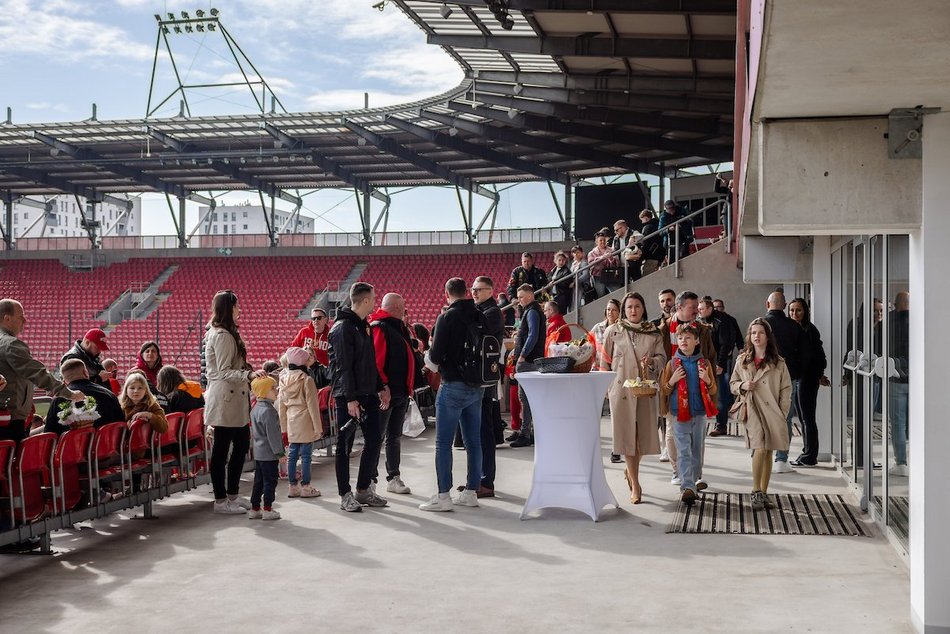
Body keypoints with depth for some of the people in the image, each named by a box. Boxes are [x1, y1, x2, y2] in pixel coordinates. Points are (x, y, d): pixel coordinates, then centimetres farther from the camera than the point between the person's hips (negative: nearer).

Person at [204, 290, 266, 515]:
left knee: (242, 444, 14)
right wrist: (249, 375, -33)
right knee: (221, 450, -3)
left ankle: (232, 495, 23)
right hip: (224, 400, -11)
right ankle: (221, 501, 4)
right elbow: (224, 372, -21)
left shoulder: (227, 333, 17)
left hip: (234, 400, 11)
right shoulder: (222, 336, -16)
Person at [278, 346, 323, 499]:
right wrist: (318, 427, -9)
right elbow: (312, 405, -13)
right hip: (305, 422, -7)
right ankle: (305, 487, 4)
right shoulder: (306, 380, -13)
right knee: (306, 455, 0)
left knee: (292, 454, 11)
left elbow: (281, 405, 12)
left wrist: (283, 426, 19)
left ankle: (293, 486, 18)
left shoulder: (284, 380, 7)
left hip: (291, 422, 7)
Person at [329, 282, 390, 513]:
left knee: (374, 440, 10)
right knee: (344, 444, 0)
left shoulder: (364, 325, 15)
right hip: (348, 396, -9)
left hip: (367, 394, 9)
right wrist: (350, 398, -22)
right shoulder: (343, 327, -14)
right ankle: (345, 495, 8)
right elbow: (343, 366, -19)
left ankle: (363, 490, 21)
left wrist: (380, 388, 19)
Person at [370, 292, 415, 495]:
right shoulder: (379, 327, -12)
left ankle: (393, 478, 20)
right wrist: (383, 385, -24)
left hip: (402, 392, 9)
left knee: (395, 436, 13)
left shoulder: (401, 328, 18)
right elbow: (375, 359, -20)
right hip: (385, 392, -9)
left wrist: (409, 387, 18)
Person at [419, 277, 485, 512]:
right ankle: (471, 492, 17)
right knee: (473, 441, 11)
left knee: (443, 443, -1)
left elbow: (435, 356, -14)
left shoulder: (447, 318, -11)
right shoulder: (481, 317, 6)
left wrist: (431, 350, 6)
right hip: (477, 387, 6)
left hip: (453, 387, -6)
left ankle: (443, 496, -2)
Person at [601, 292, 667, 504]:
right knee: (627, 434, -5)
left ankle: (630, 470, 32)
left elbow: (662, 357, 6)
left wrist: (651, 362, -15)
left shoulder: (653, 333, 9)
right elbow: (605, 361, 7)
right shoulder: (613, 331, 4)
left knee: (644, 433, 4)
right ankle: (635, 485, 0)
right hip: (621, 388, -2)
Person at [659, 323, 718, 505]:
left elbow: (713, 391, 9)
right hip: (679, 413, -2)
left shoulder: (704, 363, 5)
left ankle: (695, 478, 31)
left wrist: (707, 380, -11)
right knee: (683, 451, -9)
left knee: (697, 449, 12)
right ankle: (687, 487, -17)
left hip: (699, 413, 2)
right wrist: (673, 380, -14)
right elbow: (664, 390, 5)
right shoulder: (672, 364, 2)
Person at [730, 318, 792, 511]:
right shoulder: (742, 361, 7)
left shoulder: (778, 362, 3)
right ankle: (756, 492, -9)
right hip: (752, 410, -1)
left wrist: (782, 414, -3)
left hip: (772, 412, 1)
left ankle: (764, 493, 17)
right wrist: (742, 386, -7)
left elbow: (786, 390, 5)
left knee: (768, 451, 7)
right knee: (760, 448, -18)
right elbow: (732, 384, 15)